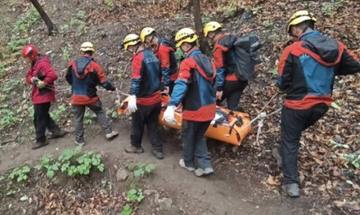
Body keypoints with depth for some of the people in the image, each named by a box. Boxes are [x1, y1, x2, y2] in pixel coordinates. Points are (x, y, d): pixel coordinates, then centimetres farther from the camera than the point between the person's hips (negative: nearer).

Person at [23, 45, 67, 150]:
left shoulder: (43, 63, -19)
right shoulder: (33, 64, 13)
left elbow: (53, 75, -32)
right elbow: (28, 76, 15)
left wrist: (44, 83, -26)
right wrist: (31, 79, -6)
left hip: (43, 95, -10)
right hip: (38, 95, 10)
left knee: (39, 118, -1)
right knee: (43, 116, 19)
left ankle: (41, 140, 11)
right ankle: (57, 131, 26)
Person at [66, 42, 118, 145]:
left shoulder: (72, 64, -4)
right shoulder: (94, 66, -13)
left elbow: (68, 78, 12)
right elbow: (103, 82, -11)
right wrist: (112, 88, 7)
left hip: (77, 97, 2)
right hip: (91, 97, -2)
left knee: (78, 119, 12)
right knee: (100, 113, 17)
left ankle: (79, 140, 21)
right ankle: (109, 132, 16)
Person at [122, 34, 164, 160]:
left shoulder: (138, 58, -15)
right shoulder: (152, 56, 10)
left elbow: (136, 79, -27)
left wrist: (132, 97, -33)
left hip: (143, 100, -7)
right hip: (156, 98, 7)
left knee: (137, 124, 13)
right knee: (153, 125, 15)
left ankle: (136, 146, 31)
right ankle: (157, 150, 18)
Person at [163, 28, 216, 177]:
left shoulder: (188, 62, -17)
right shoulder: (206, 60, 7)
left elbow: (181, 85, -30)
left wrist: (171, 106, -38)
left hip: (194, 110, -7)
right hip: (209, 108, 7)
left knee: (188, 137, 17)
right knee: (199, 136, 23)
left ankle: (188, 163, 36)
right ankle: (206, 165, 19)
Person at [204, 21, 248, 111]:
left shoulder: (219, 46, -14)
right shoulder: (234, 40, 11)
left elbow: (220, 69, -17)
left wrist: (219, 88, -15)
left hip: (231, 80, -7)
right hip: (242, 79, 8)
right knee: (233, 106, 10)